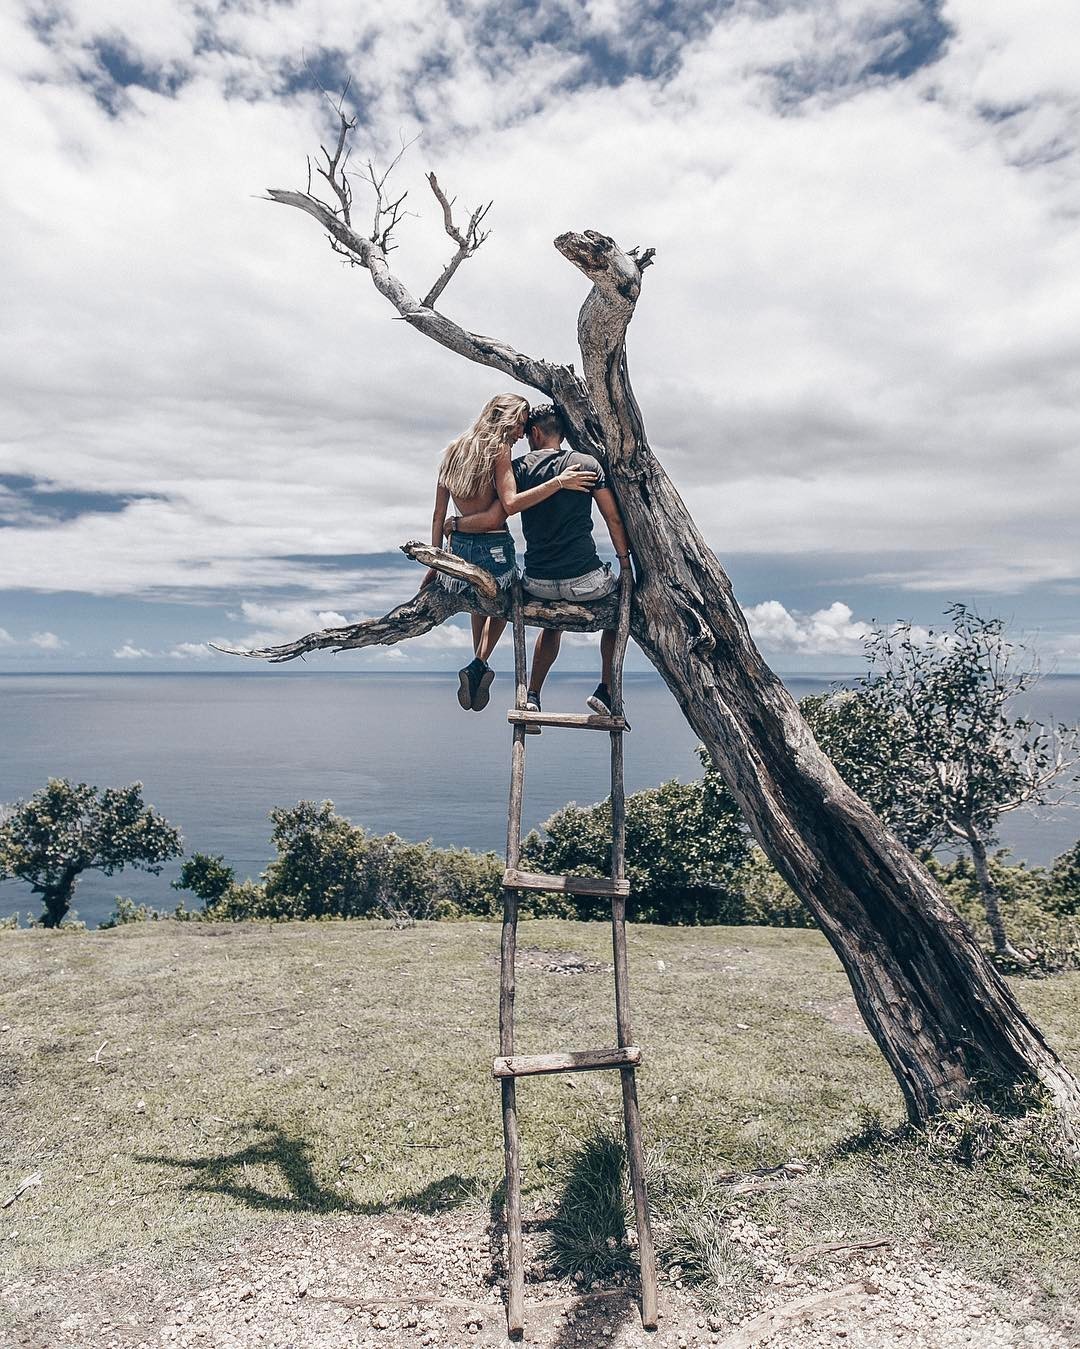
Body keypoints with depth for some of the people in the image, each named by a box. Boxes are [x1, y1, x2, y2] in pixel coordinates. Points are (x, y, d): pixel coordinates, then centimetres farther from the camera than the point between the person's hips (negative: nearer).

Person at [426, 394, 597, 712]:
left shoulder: (453, 451, 10)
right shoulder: (498, 449, -10)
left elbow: (438, 515, 9)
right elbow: (509, 504, -24)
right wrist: (558, 482, -24)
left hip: (458, 547, 5)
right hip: (493, 549, -5)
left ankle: (478, 667, 19)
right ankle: (479, 665, 5)